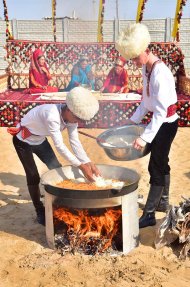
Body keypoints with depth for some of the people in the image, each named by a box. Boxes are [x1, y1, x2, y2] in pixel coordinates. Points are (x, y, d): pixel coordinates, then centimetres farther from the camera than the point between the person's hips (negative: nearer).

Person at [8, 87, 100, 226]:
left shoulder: (71, 115, -17)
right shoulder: (52, 115, -41)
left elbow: (75, 142, -17)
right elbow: (60, 146, -40)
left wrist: (89, 163, -28)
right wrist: (81, 166, -39)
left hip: (40, 140, 7)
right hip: (23, 141, -7)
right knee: (33, 176, -7)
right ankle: (40, 212, 10)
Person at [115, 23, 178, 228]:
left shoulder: (160, 73, -27)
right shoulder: (146, 68, 1)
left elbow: (161, 111, -28)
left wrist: (145, 137, -30)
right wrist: (134, 119, 11)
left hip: (166, 123, -9)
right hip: (159, 120, 9)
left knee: (156, 166, -5)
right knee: (161, 163, 19)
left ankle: (149, 215, 3)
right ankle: (163, 201, 36)